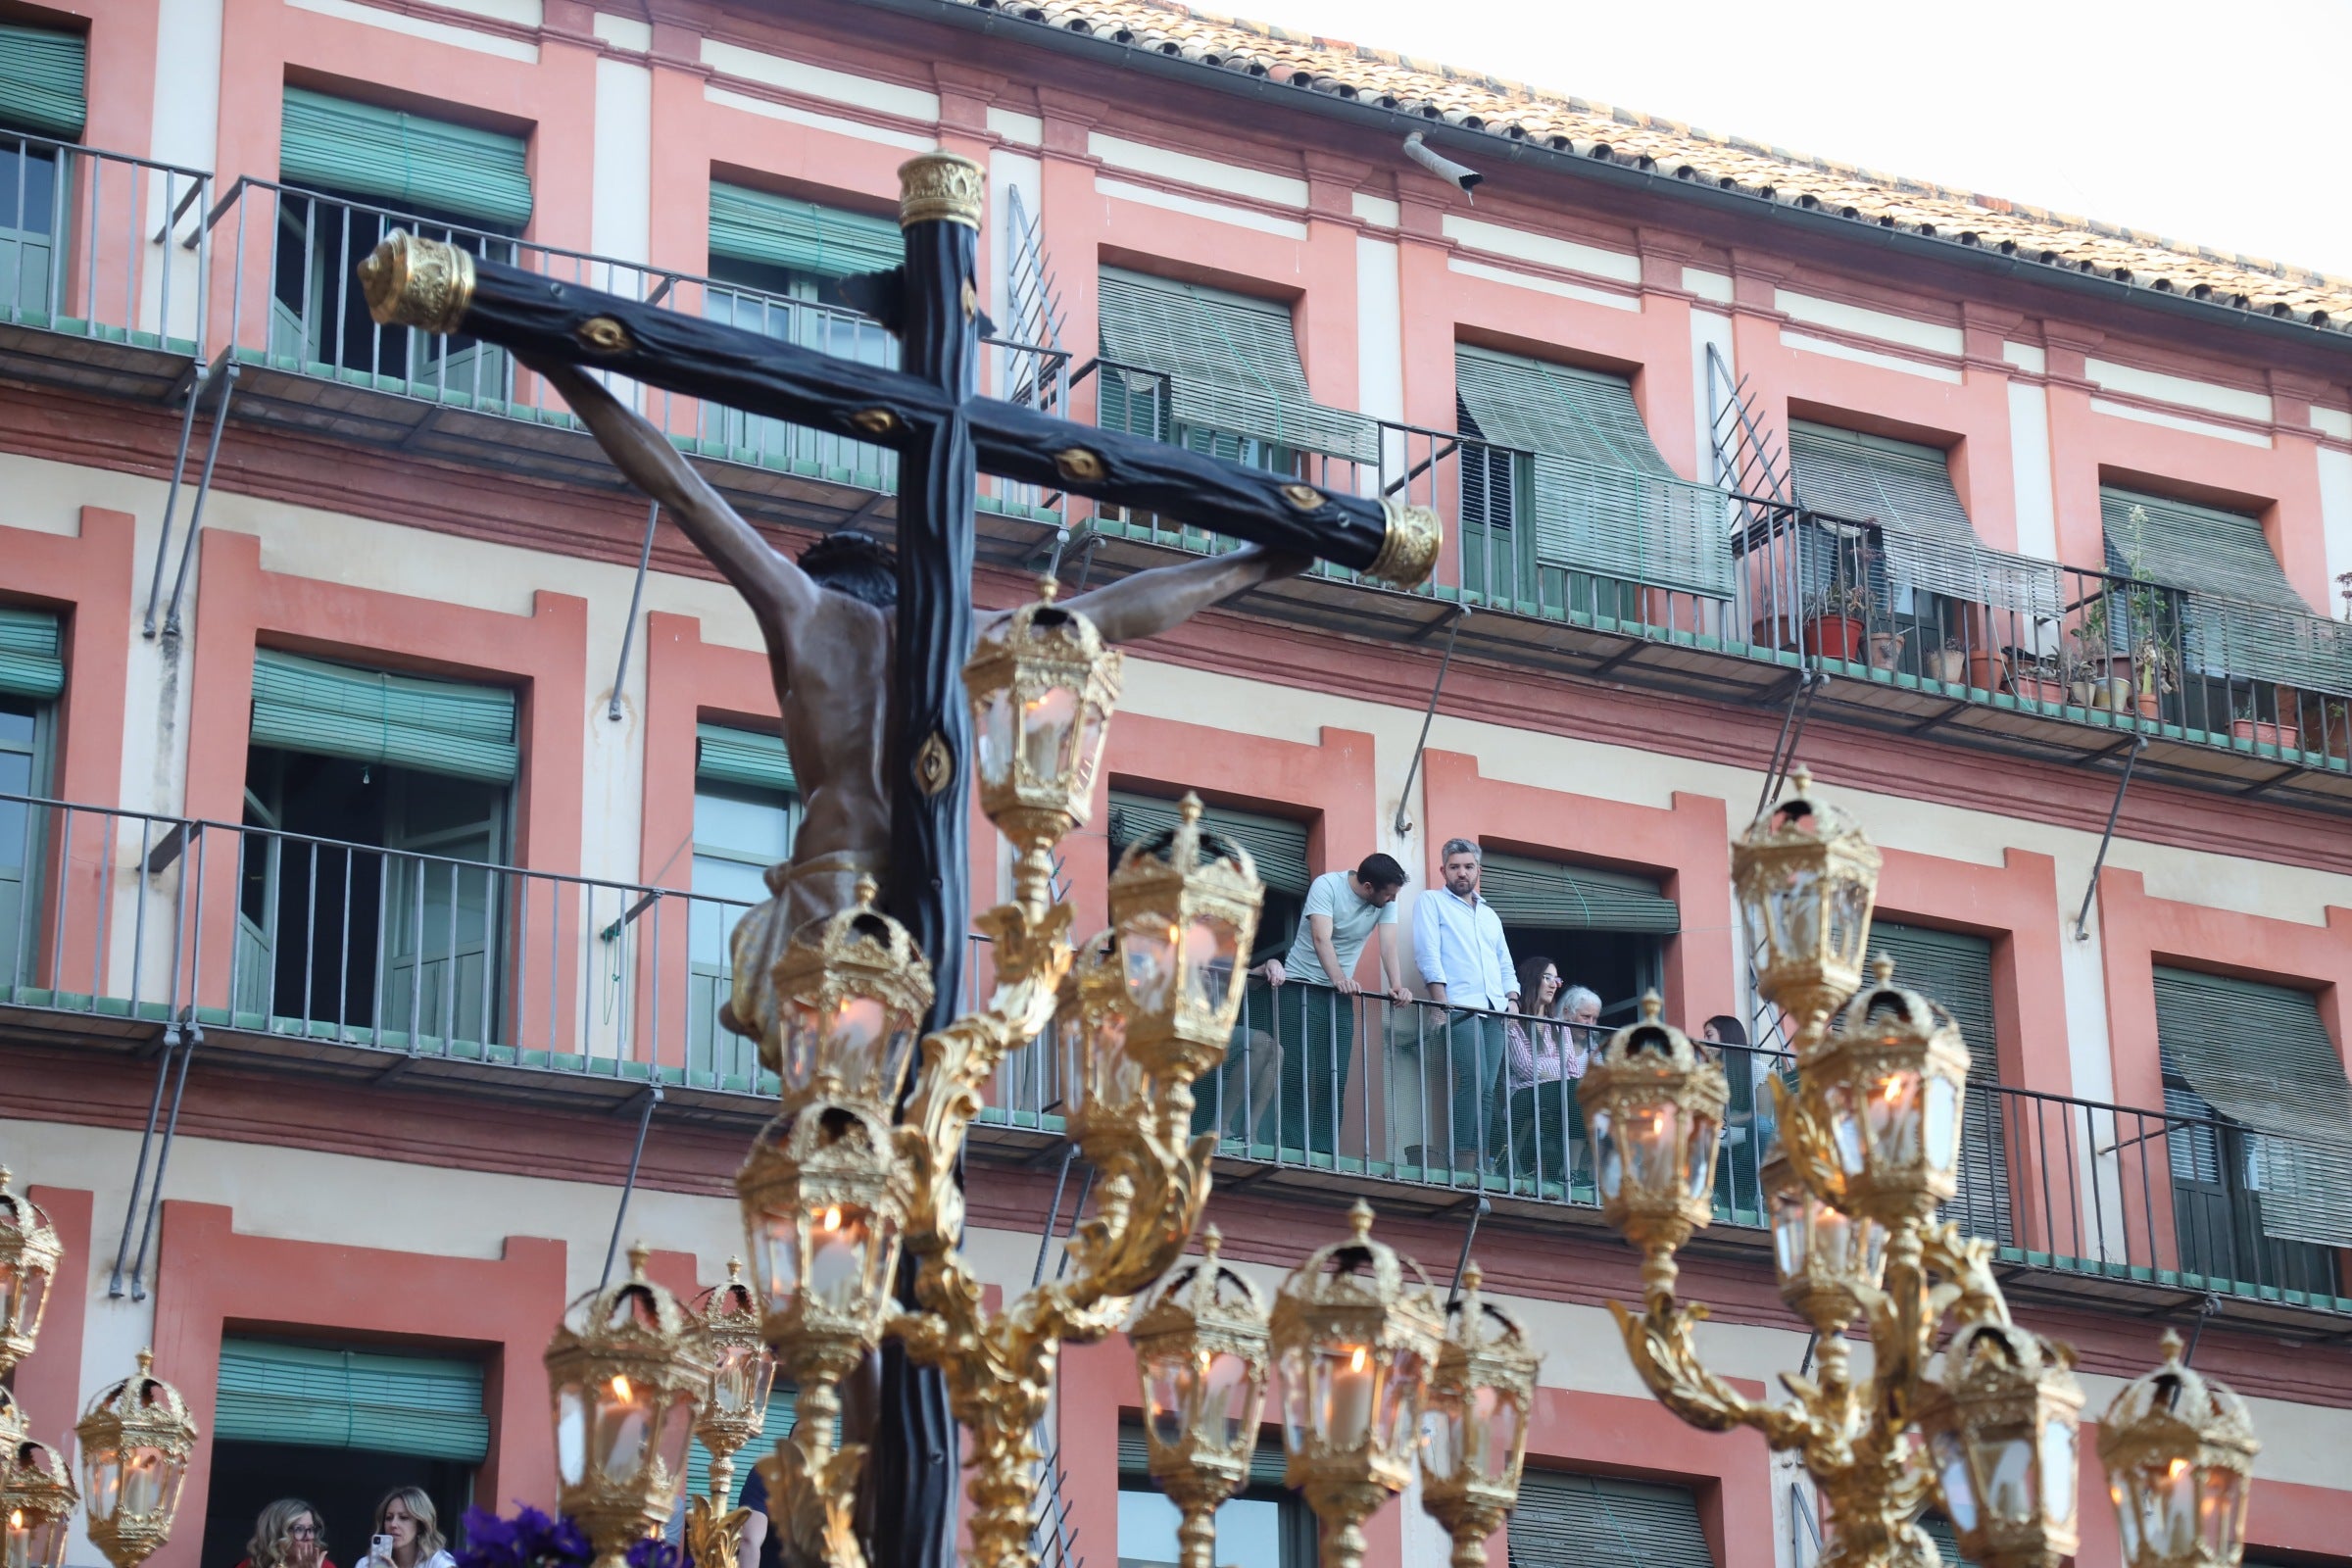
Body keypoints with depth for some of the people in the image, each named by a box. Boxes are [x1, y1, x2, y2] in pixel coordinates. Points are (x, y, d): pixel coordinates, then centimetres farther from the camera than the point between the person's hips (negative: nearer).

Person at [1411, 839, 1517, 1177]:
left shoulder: (1489, 915, 27)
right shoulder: (1431, 902, 8)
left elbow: (1505, 964, 27)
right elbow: (1428, 953, -4)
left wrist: (1512, 998, 8)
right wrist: (1441, 1002, -14)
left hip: (1494, 1011, 6)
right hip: (1459, 1008, -6)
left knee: (1485, 1089, -1)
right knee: (1473, 1083, -18)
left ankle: (1481, 1164, -3)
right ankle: (1463, 1163, -19)